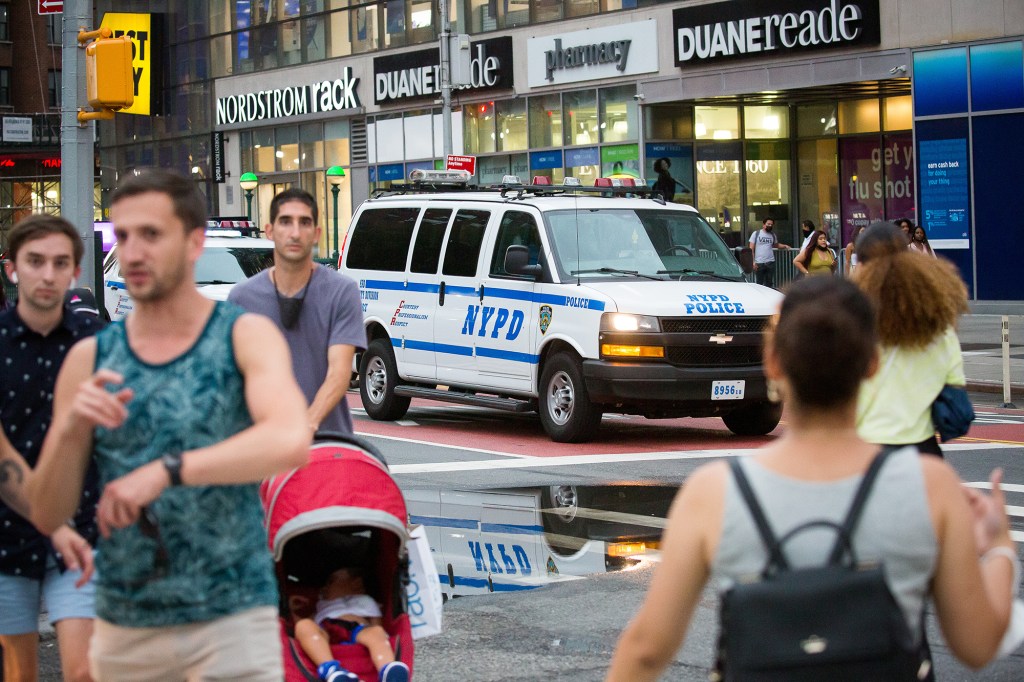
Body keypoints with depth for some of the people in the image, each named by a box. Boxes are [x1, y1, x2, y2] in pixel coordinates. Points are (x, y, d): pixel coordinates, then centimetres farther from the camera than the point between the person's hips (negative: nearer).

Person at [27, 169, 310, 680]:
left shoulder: (246, 337, -4)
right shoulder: (90, 360, 4)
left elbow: (290, 441, -24)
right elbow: (46, 516, 3)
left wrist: (165, 471, -29)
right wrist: (71, 430, -14)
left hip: (232, 620, -3)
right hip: (124, 628, 3)